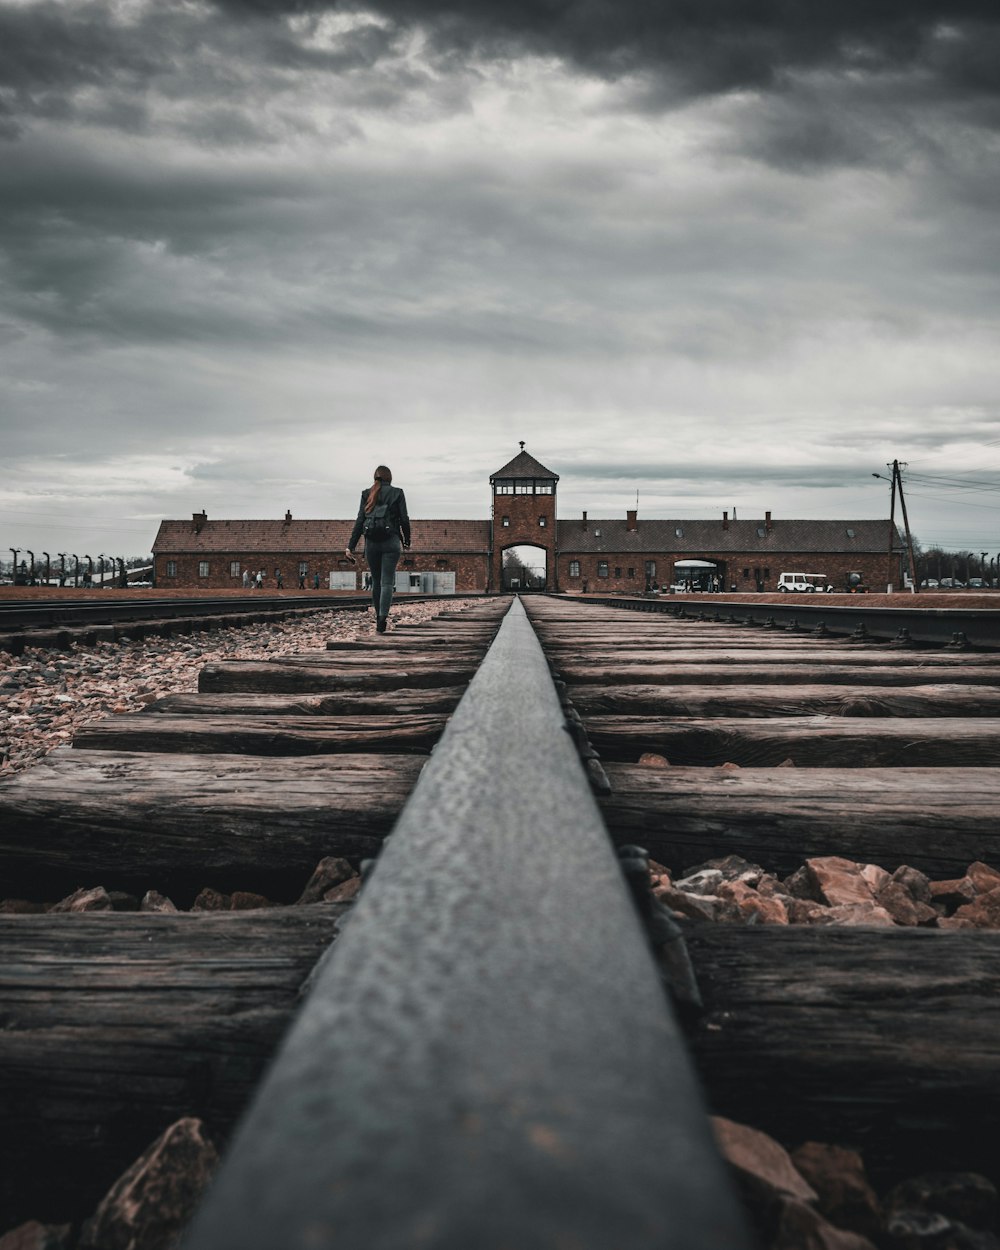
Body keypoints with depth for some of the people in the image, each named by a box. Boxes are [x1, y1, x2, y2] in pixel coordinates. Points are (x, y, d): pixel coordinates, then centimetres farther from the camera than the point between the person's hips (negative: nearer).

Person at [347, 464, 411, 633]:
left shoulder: (366, 494, 9)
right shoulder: (397, 493, 3)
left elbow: (360, 520, 3)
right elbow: (404, 519, 0)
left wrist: (351, 546, 2)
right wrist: (406, 542, 14)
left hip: (371, 542, 3)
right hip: (391, 542, -3)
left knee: (376, 581, 15)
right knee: (387, 582, -7)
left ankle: (379, 617, 19)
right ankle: (383, 616, -25)